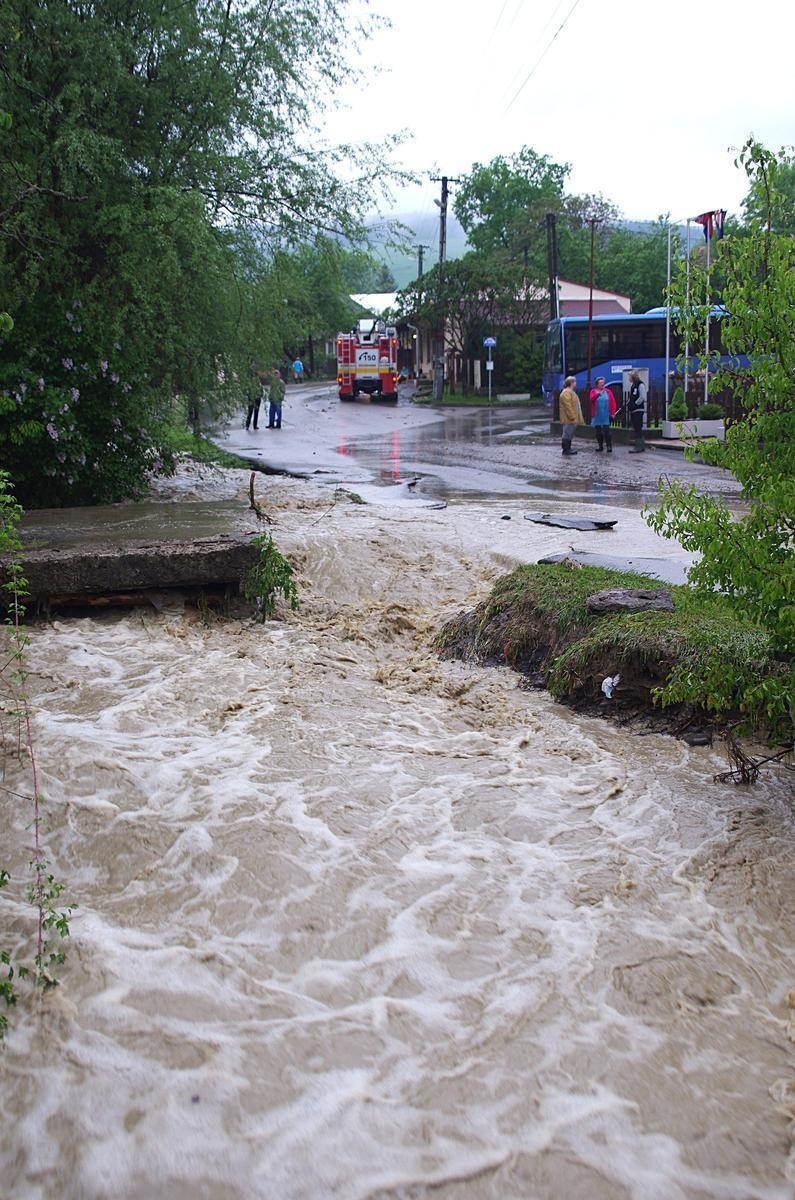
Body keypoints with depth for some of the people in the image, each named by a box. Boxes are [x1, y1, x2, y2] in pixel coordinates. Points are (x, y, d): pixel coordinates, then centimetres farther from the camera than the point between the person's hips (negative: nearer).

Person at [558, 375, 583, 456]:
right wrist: (572, 416, -22)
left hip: (572, 418, 11)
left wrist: (575, 417, 23)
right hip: (569, 419, -11)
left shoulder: (571, 392, 19)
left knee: (569, 434, 14)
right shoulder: (566, 393, -16)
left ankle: (568, 448, 19)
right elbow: (568, 406, -22)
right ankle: (566, 449, -4)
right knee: (567, 434, -7)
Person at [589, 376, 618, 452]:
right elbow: (592, 399, -17)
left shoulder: (608, 391, 5)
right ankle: (600, 446, 16)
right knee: (598, 431, 6)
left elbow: (613, 402, 2)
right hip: (597, 416, 1)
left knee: (607, 431, -9)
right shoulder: (593, 391, 4)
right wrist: (598, 394, -34)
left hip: (606, 416, -1)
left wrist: (613, 413, -5)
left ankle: (609, 446, -5)